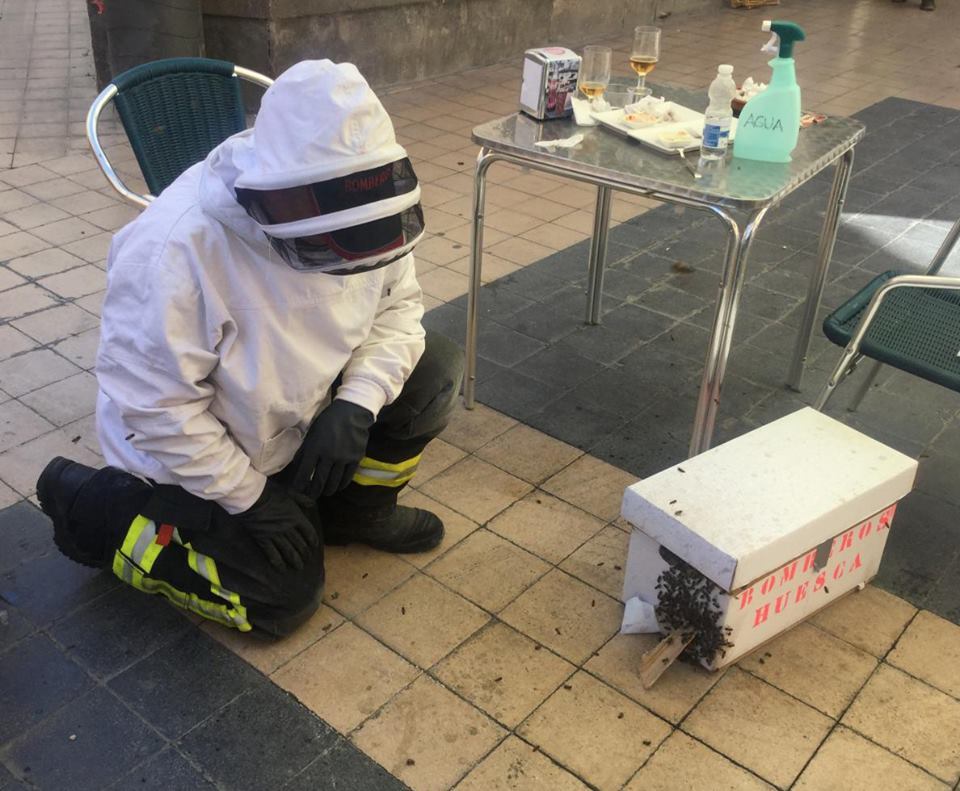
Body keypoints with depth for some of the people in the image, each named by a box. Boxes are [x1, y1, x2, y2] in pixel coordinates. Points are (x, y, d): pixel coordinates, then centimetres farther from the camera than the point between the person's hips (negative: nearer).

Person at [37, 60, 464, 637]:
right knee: (286, 598, -4)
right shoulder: (177, 247, -37)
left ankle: (357, 508, 13)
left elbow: (397, 306, -7)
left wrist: (356, 405, -24)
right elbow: (154, 405, -29)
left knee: (436, 370, -11)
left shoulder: (358, 209, -19)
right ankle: (89, 506, 10)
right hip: (189, 450, -5)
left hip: (304, 407, 6)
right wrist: (250, 497, -21)